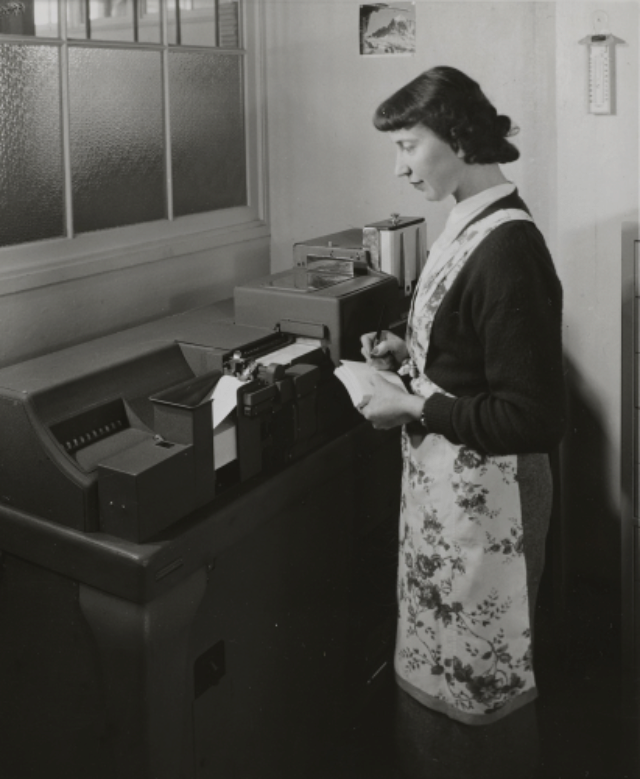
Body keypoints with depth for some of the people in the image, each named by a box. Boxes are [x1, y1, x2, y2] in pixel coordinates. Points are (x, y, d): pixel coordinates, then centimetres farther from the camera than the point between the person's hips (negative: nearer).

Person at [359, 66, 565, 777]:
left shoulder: (508, 249, -23)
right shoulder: (468, 226, 4)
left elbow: (533, 418, -24)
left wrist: (415, 407, -18)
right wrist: (411, 355, 4)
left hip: (481, 500, -9)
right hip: (440, 483, 9)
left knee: (472, 694, 10)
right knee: (433, 672, 23)